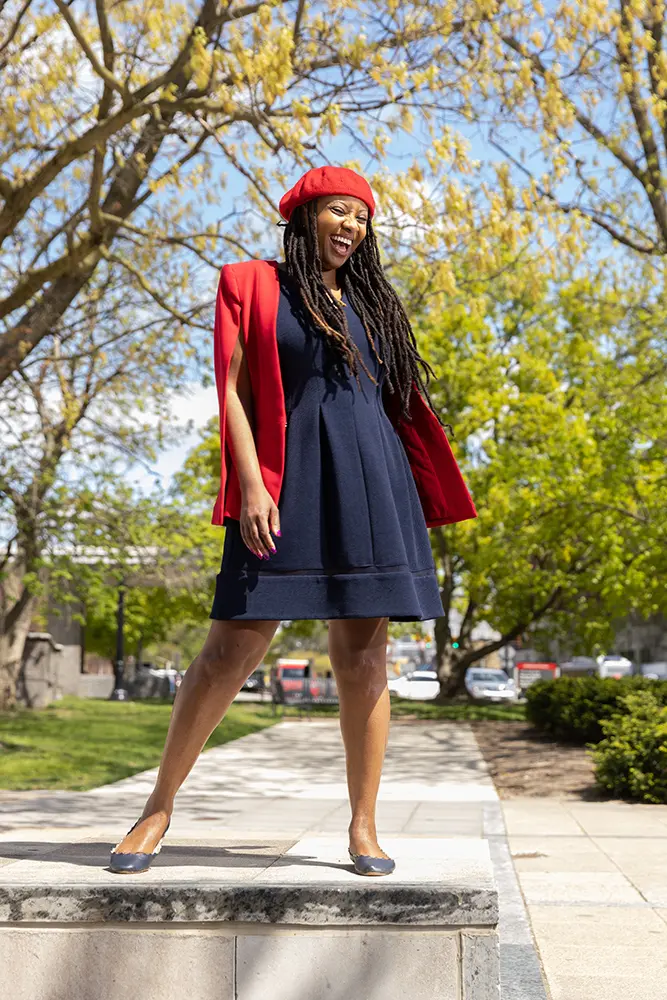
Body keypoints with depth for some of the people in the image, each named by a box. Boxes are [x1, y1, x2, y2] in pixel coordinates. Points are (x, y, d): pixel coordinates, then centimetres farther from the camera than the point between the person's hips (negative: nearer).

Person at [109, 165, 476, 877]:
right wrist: (250, 482, -13)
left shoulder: (372, 302, 20)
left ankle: (363, 828, 8)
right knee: (234, 647, -6)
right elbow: (233, 388, 0)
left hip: (372, 480, 4)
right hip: (288, 481, -4)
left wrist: (423, 503, 13)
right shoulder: (255, 287, 8)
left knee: (363, 655, 0)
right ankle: (160, 806, 8)